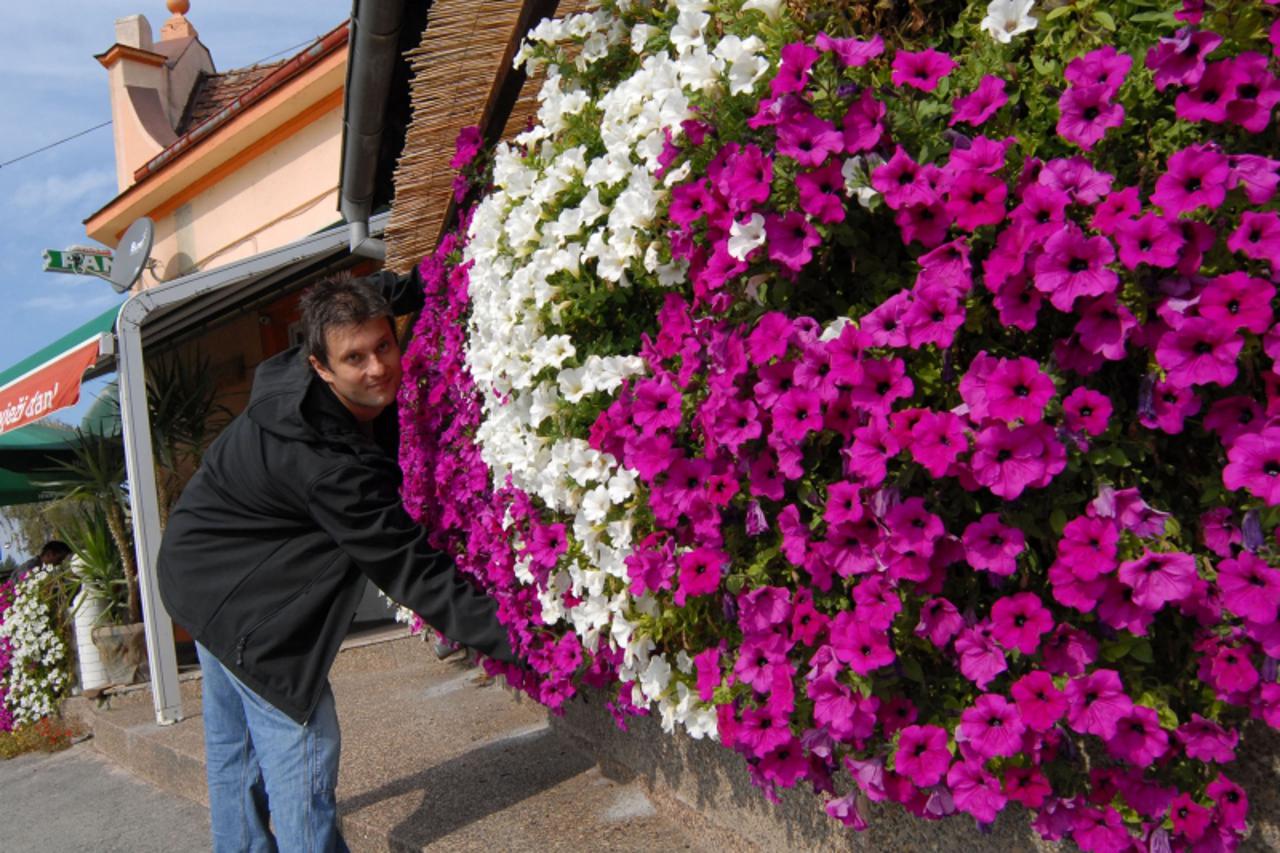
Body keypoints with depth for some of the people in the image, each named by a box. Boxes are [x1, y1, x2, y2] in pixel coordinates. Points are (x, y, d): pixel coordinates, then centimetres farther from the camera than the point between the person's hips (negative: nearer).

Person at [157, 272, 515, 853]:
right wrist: (506, 635, -36)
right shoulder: (321, 459, -37)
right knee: (300, 741, -6)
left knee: (233, 737, 22)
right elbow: (405, 566, -36)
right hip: (236, 594, -10)